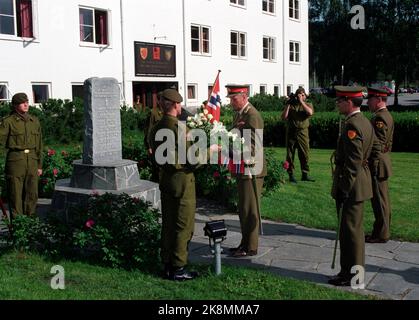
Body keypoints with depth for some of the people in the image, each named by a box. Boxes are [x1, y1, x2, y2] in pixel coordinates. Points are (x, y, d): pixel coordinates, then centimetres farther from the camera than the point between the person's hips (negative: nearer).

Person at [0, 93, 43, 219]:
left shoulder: (35, 121, 10)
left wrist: (39, 165, 13)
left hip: (32, 161, 4)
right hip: (15, 160, -4)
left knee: (32, 194, 8)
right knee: (15, 195, 2)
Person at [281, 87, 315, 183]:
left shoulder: (308, 105, 9)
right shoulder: (291, 105, 9)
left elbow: (310, 113, -15)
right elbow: (283, 117, -2)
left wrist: (301, 102, -14)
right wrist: (288, 105, -6)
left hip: (303, 132, 0)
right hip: (291, 132, 0)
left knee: (304, 154, 2)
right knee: (290, 154, 2)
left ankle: (305, 174, 11)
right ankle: (291, 175, 10)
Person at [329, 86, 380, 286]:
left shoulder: (352, 125, -20)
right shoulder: (366, 123, 12)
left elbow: (353, 161, -24)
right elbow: (375, 152, 19)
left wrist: (344, 188, -21)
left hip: (351, 186, -10)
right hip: (362, 183, 10)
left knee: (350, 230, -1)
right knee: (354, 230, 18)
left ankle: (350, 276, 8)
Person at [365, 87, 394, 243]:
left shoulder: (379, 118, -18)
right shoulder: (387, 116, 14)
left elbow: (378, 145, -23)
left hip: (377, 164, -10)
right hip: (383, 162, 10)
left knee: (379, 200, -3)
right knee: (383, 200, 16)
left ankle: (380, 234, 5)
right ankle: (384, 230, 26)